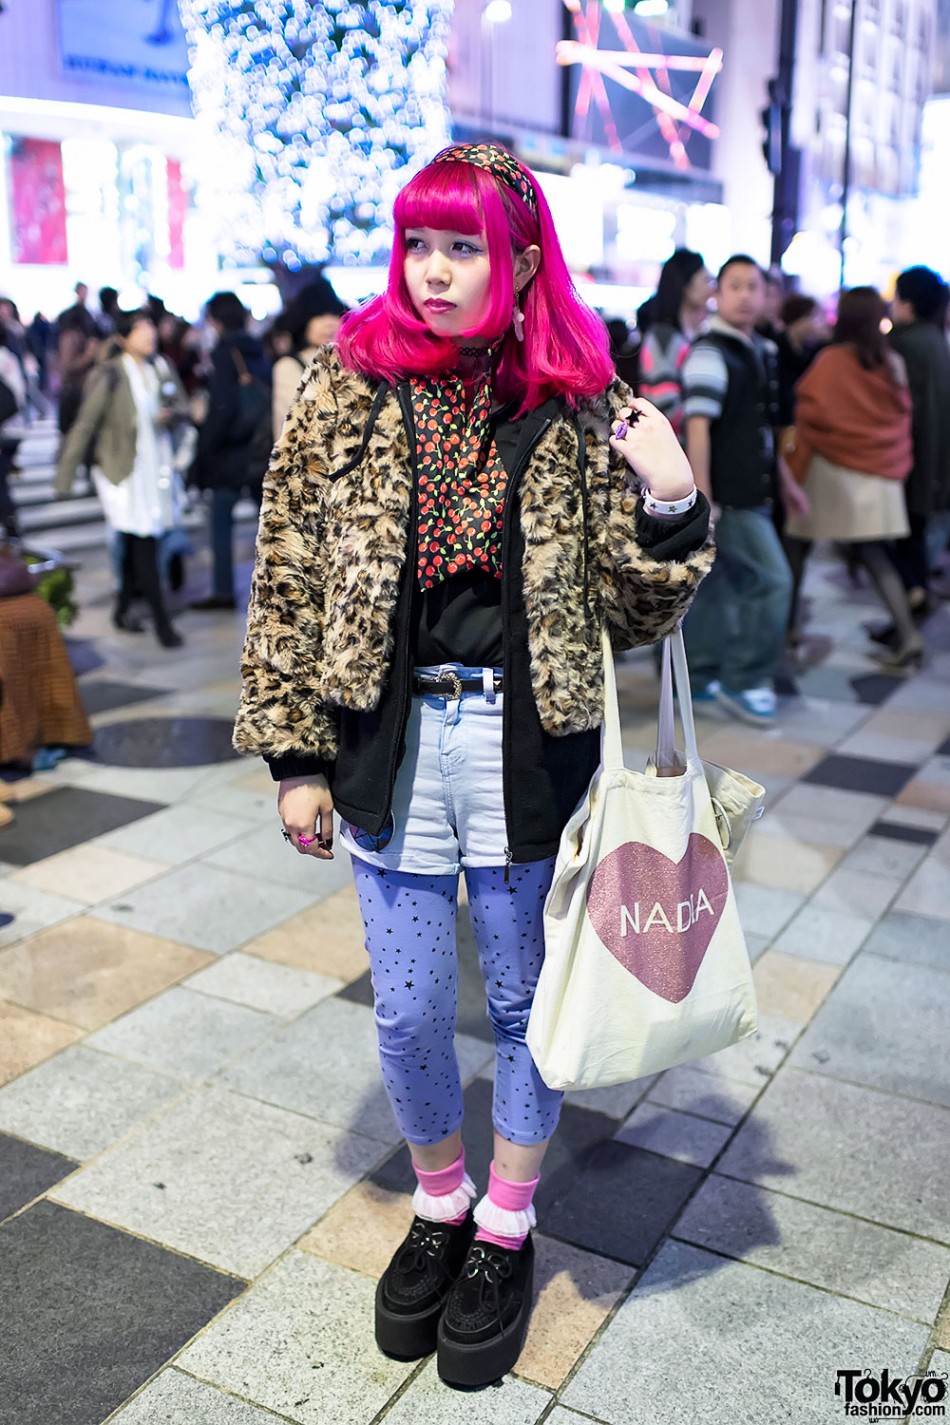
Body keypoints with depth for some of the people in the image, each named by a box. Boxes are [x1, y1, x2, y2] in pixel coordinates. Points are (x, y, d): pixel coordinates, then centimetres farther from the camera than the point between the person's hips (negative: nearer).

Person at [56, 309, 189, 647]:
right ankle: (161, 621, -2)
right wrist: (65, 476, -10)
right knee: (143, 544, -8)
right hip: (124, 470, -6)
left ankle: (123, 609, 32)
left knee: (136, 543, 16)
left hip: (158, 466, 6)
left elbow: (182, 405, 13)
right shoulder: (108, 376, -13)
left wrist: (171, 414, -12)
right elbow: (84, 426, -11)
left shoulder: (161, 368, 3)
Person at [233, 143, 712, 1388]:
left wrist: (672, 506, -19)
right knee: (407, 1016, 12)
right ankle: (439, 1207, 40)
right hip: (391, 743, 1)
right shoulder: (345, 391, 0)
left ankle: (506, 1230, 37)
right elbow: (288, 582, 2)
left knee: (526, 1002, 13)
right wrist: (294, 757, 0)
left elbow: (635, 612, 0)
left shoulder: (578, 410, -3)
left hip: (527, 749, -1)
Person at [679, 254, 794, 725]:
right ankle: (745, 681, 2)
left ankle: (700, 678, 21)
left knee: (716, 584, 12)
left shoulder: (761, 350, 15)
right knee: (772, 581, -8)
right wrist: (702, 499, -23)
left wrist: (783, 478, 25)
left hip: (750, 492, 9)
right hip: (726, 495, -9)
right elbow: (698, 426, -19)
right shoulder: (709, 352, -13)